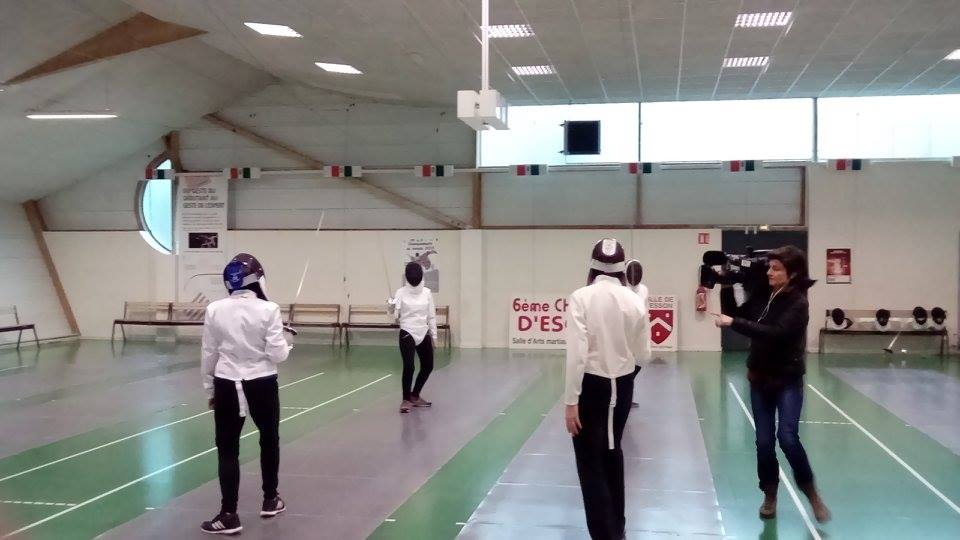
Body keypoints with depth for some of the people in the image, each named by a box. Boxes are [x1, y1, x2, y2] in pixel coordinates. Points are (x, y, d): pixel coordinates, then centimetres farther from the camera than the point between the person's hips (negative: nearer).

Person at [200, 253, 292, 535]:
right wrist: (287, 345, 9)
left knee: (227, 450, 5)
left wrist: (209, 390, 12)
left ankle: (229, 515, 0)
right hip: (261, 386, -1)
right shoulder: (268, 309, -12)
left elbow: (209, 355, 1)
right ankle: (270, 500, 32)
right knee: (269, 439, 21)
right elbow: (277, 354, -13)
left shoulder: (214, 309, -5)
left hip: (227, 387, 1)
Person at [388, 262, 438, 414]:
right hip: (407, 334, -5)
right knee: (408, 367, -16)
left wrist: (434, 335, 6)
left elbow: (431, 316, 6)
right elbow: (395, 315, -12)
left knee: (427, 367, 13)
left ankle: (415, 396, 31)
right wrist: (391, 306, -33)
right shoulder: (401, 292, -8)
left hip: (424, 334, 5)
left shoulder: (427, 292, 1)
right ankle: (406, 400, 0)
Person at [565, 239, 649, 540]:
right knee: (611, 451, 25)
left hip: (591, 385, -5)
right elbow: (640, 353, 4)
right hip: (623, 384, 5)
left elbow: (576, 352, -20)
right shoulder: (635, 300, -4)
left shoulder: (581, 297, -15)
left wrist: (571, 401, -17)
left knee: (590, 463, 4)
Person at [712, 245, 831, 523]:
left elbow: (774, 333, -28)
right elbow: (734, 316, 5)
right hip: (759, 378, 5)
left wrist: (734, 322, -29)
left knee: (787, 438, -13)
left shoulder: (798, 303, -16)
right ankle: (770, 495, 21)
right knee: (764, 441, 6)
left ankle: (812, 493, 7)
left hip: (787, 380, -5)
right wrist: (726, 288, -8)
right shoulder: (762, 295, 1)